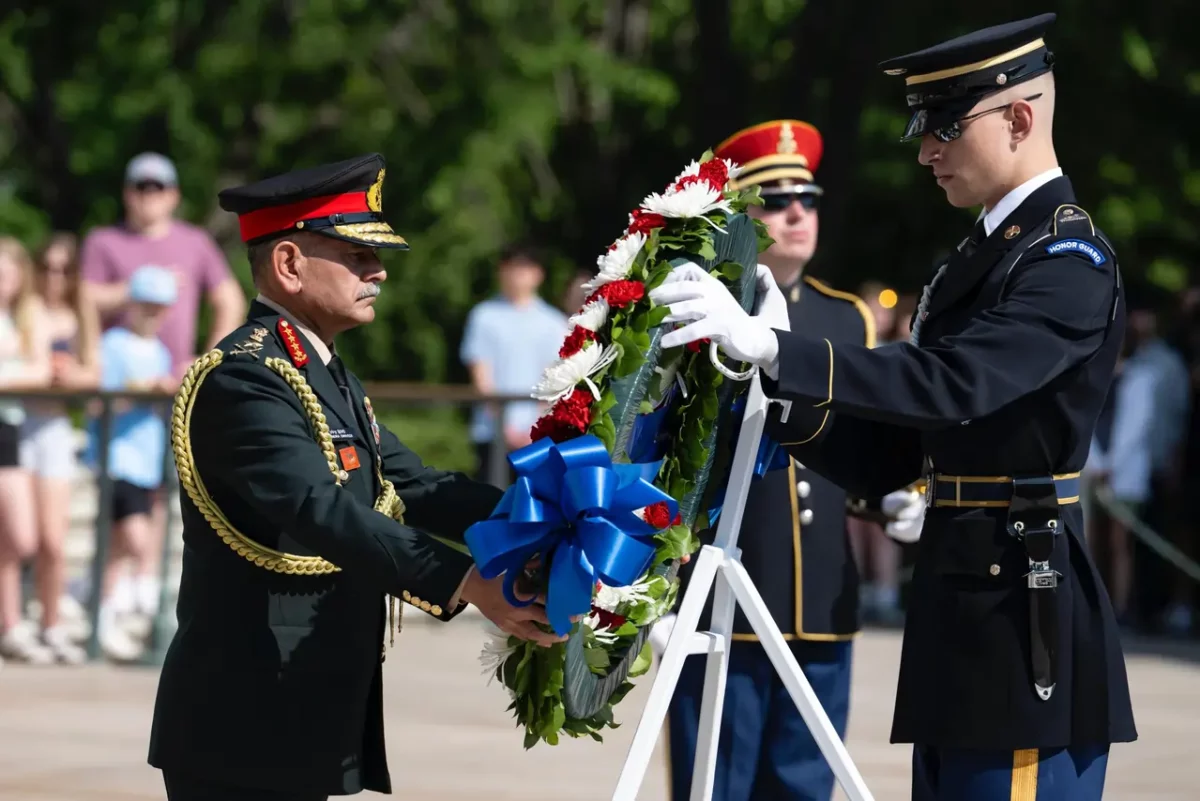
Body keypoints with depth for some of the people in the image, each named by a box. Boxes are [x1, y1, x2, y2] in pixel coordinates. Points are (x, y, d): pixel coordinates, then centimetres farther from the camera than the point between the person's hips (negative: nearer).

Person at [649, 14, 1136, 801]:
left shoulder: (1069, 259, -11)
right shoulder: (978, 258, 17)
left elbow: (956, 383, -29)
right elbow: (889, 458, 15)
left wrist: (772, 346, -32)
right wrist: (777, 380, -1)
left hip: (1023, 613, -9)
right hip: (961, 617, 9)